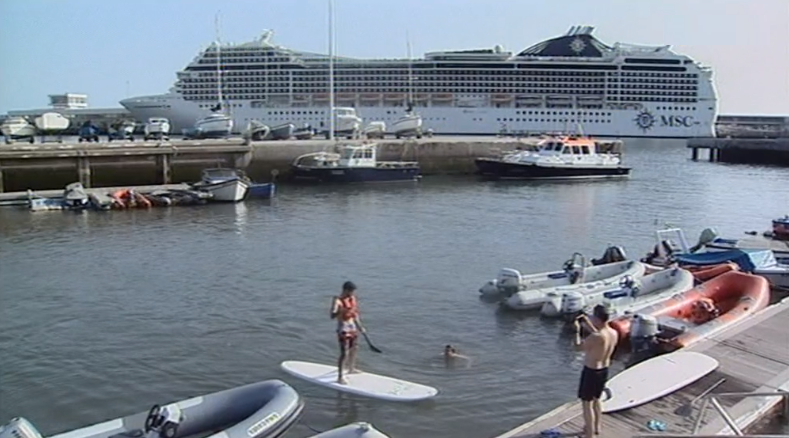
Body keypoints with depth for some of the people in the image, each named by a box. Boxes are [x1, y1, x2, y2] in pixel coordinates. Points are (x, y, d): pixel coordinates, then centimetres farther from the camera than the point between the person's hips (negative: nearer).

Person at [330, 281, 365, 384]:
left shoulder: (352, 299, 3)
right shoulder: (337, 301, -20)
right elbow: (332, 316, -33)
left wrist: (359, 326, 19)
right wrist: (341, 311, -51)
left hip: (352, 327, 8)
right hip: (343, 329, -8)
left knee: (354, 349, 23)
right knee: (344, 353, -11)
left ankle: (351, 369, 44)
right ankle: (340, 377, -4)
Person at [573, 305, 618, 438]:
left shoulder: (596, 337, -29)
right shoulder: (614, 333, -5)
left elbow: (579, 346, -14)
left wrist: (577, 330, -1)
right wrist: (587, 322, 13)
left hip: (591, 372, -8)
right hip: (604, 370, 8)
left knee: (587, 403, 5)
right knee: (596, 399, 27)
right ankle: (596, 427, 42)